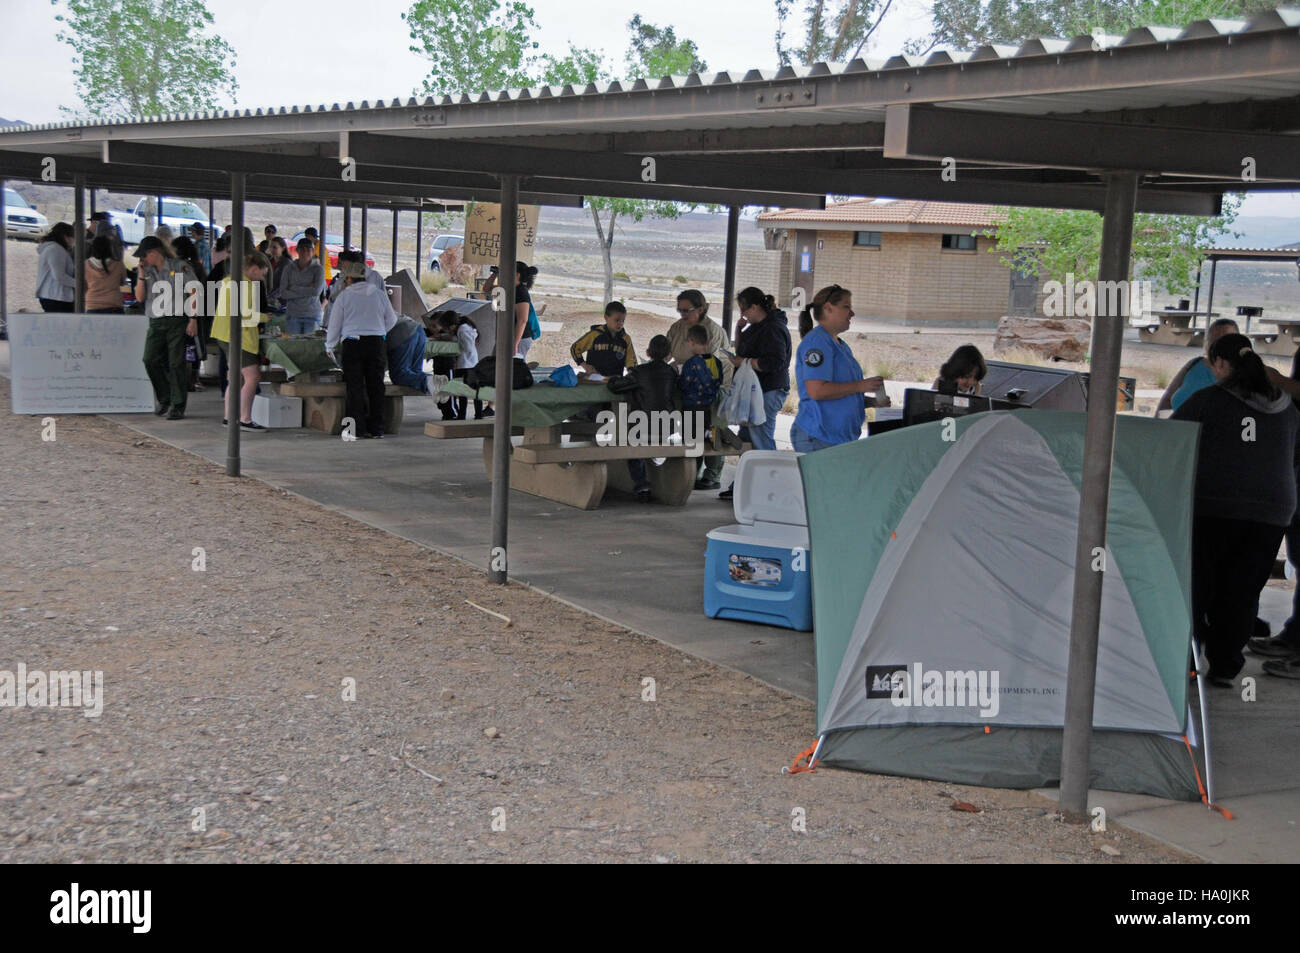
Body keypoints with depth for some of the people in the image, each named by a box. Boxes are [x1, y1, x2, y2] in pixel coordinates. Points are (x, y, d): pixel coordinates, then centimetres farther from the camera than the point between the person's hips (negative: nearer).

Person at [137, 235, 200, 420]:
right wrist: (141, 275, -1)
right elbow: (140, 297, 9)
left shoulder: (180, 267, -2)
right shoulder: (147, 271, 13)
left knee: (176, 363, -5)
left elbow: (195, 293, -2)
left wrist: (193, 319, -8)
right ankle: (164, 399, 14)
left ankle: (177, 406, 1)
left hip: (177, 322, -5)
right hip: (156, 323, 5)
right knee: (150, 360, -5)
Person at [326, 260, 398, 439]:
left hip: (352, 344, -2)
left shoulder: (344, 296, -1)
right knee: (376, 386, 7)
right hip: (376, 343, 2)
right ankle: (377, 429, 7)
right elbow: (391, 320, 16)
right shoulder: (379, 295, 7)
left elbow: (334, 323, 5)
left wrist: (330, 346, 17)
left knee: (355, 387, 2)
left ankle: (358, 428, -2)